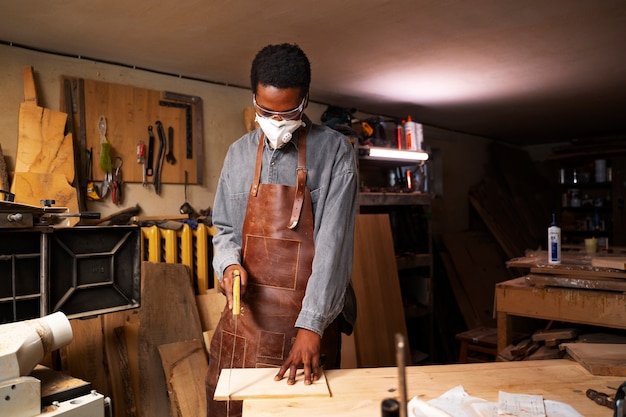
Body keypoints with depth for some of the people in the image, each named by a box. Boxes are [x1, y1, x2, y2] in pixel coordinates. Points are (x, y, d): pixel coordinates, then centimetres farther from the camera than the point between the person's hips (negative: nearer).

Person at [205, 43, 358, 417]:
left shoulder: (335, 152, -7)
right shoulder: (239, 153, 7)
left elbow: (333, 243, -14)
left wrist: (311, 324, -19)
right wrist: (229, 263, -7)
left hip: (309, 316, -3)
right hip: (248, 309, 4)